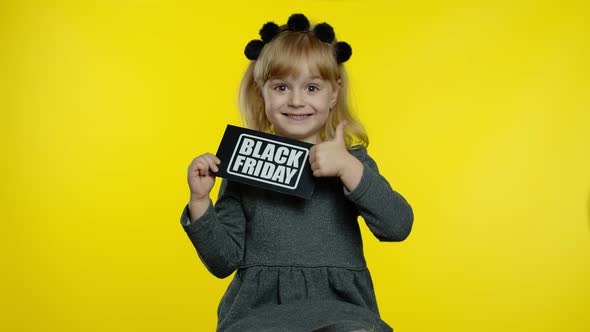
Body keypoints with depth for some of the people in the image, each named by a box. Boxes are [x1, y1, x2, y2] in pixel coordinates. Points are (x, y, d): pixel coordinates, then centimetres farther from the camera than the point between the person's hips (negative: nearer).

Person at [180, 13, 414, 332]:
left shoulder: (351, 160, 8)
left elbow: (398, 227, -8)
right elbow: (224, 261, 6)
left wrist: (347, 167, -17)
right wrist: (199, 201, -8)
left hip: (338, 305, 1)